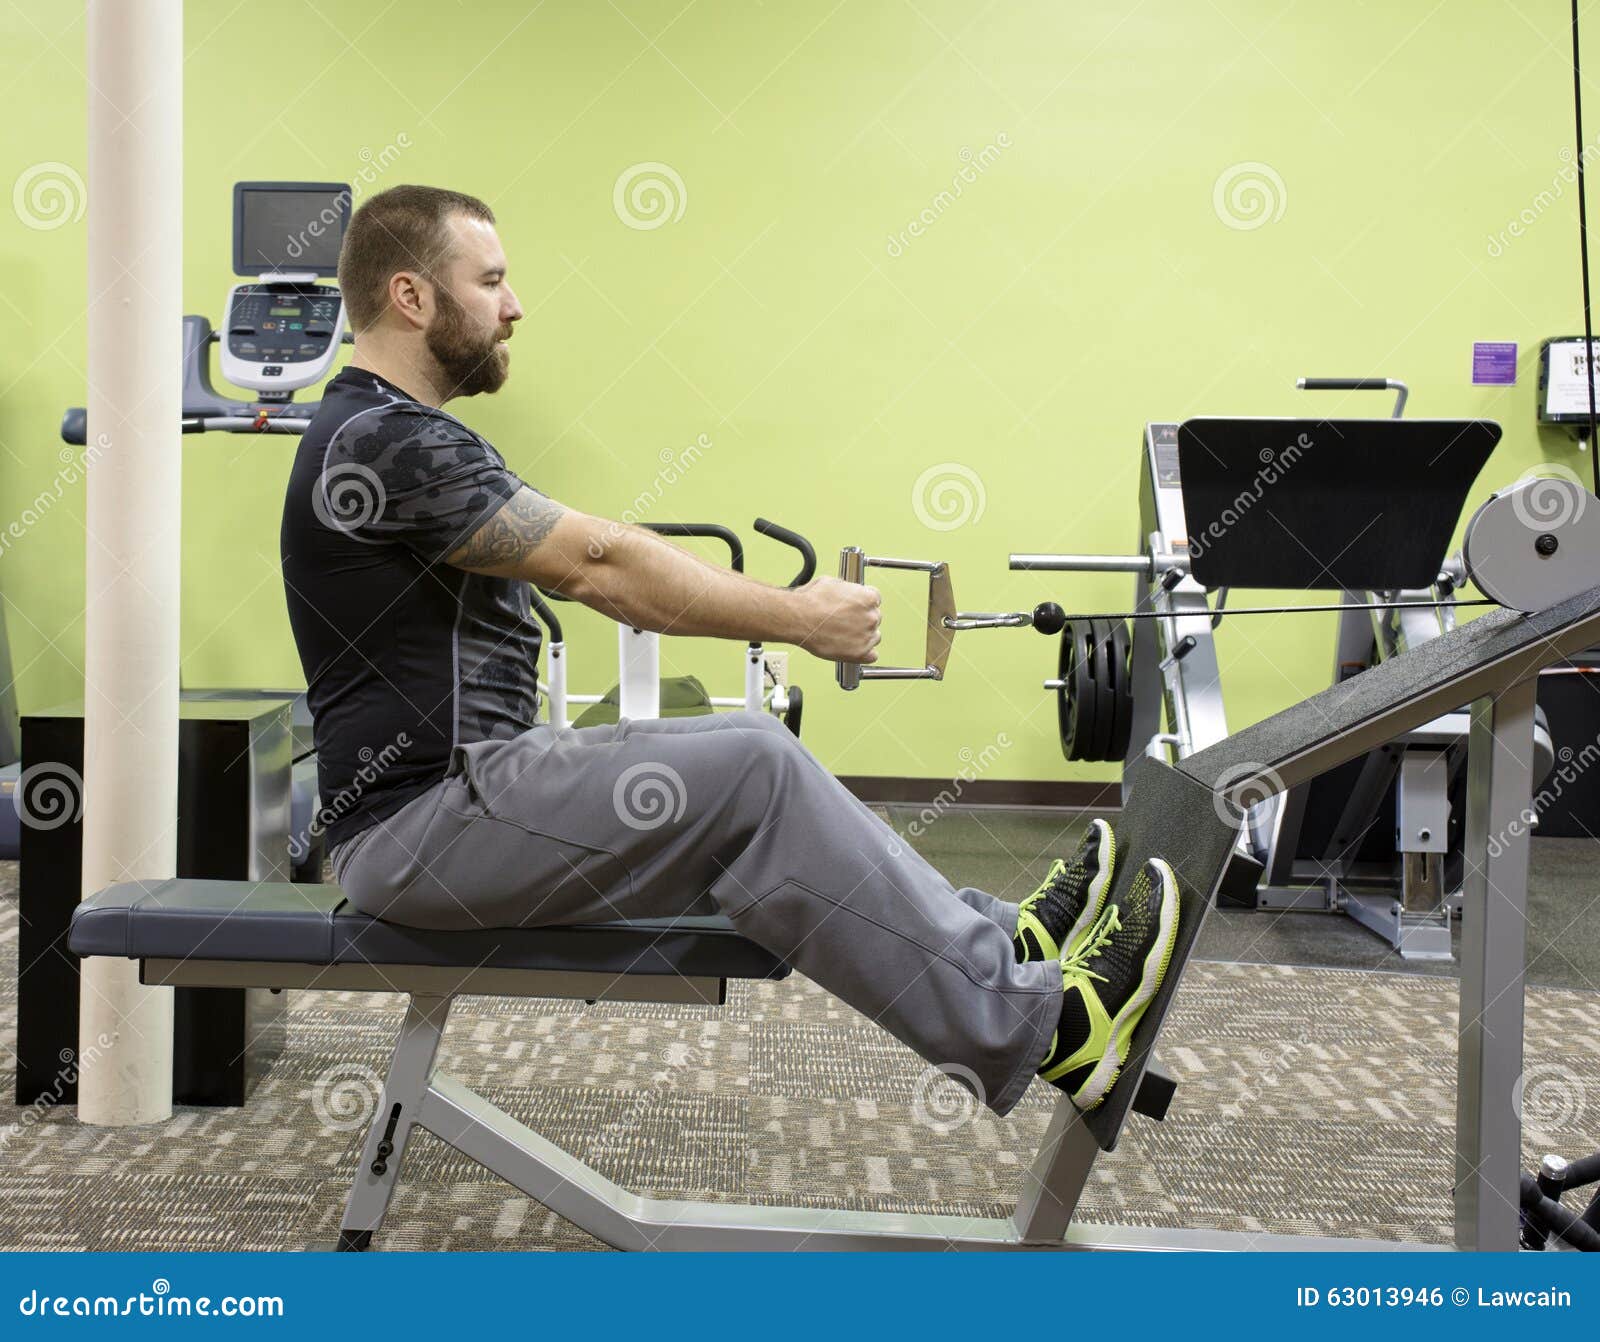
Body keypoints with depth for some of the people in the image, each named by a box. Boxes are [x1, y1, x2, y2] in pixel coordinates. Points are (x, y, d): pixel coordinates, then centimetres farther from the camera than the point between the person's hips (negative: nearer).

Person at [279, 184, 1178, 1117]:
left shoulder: (406, 434, 17)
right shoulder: (382, 442, -17)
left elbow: (587, 559, 17)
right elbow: (598, 566, -19)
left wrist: (775, 604, 10)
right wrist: (795, 619, -11)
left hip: (469, 785, 10)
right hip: (425, 823, -10)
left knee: (754, 771, 7)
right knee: (751, 773, -20)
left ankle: (995, 946, 8)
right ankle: (1033, 1027, -15)